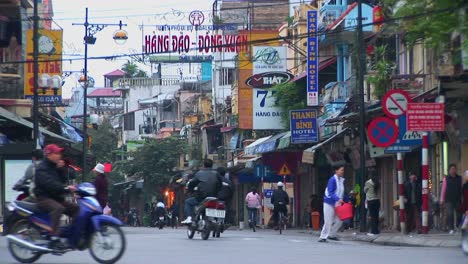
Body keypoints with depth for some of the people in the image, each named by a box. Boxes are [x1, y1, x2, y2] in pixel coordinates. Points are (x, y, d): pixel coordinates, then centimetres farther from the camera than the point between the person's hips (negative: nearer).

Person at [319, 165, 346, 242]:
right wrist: (338, 199, -37)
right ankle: (323, 237, 2)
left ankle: (331, 235, 21)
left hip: (337, 204, 8)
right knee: (328, 221, -6)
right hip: (330, 203, -8)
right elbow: (330, 192, -25)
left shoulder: (342, 180, 7)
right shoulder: (332, 180, -16)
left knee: (339, 220, 6)